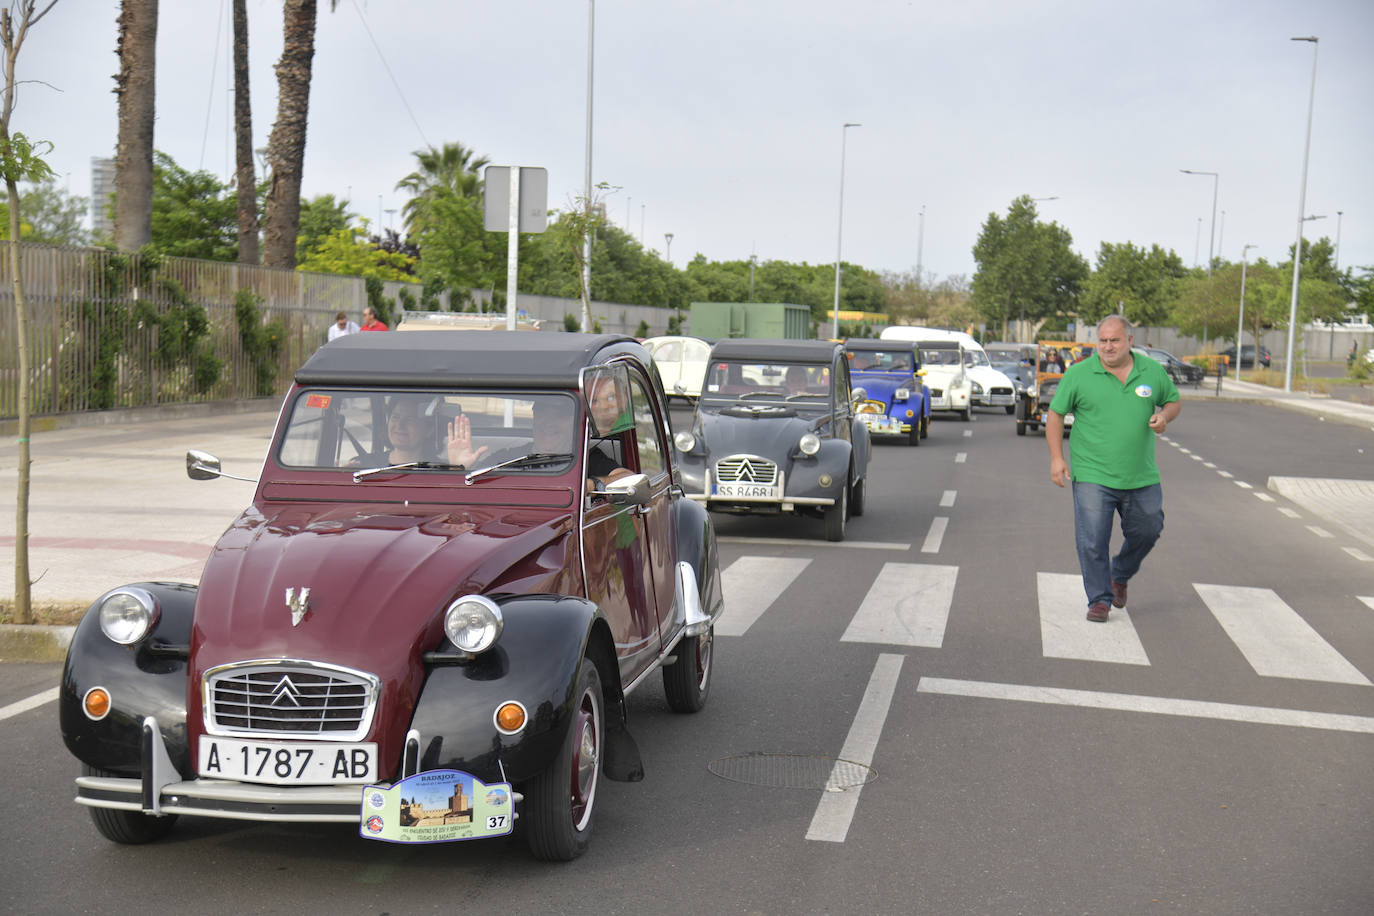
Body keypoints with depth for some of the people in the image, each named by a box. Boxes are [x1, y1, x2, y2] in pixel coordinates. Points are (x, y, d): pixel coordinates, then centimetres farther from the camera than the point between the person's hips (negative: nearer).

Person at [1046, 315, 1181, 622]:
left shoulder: (1153, 371, 4)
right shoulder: (1078, 374, -4)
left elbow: (1174, 401, 18)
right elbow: (1055, 414, 3)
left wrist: (1164, 416, -6)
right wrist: (1056, 457, -5)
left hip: (1142, 478, 3)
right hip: (1092, 476, -3)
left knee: (1147, 531, 14)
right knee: (1093, 542, -5)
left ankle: (1120, 576, 41)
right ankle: (1100, 599, 11)